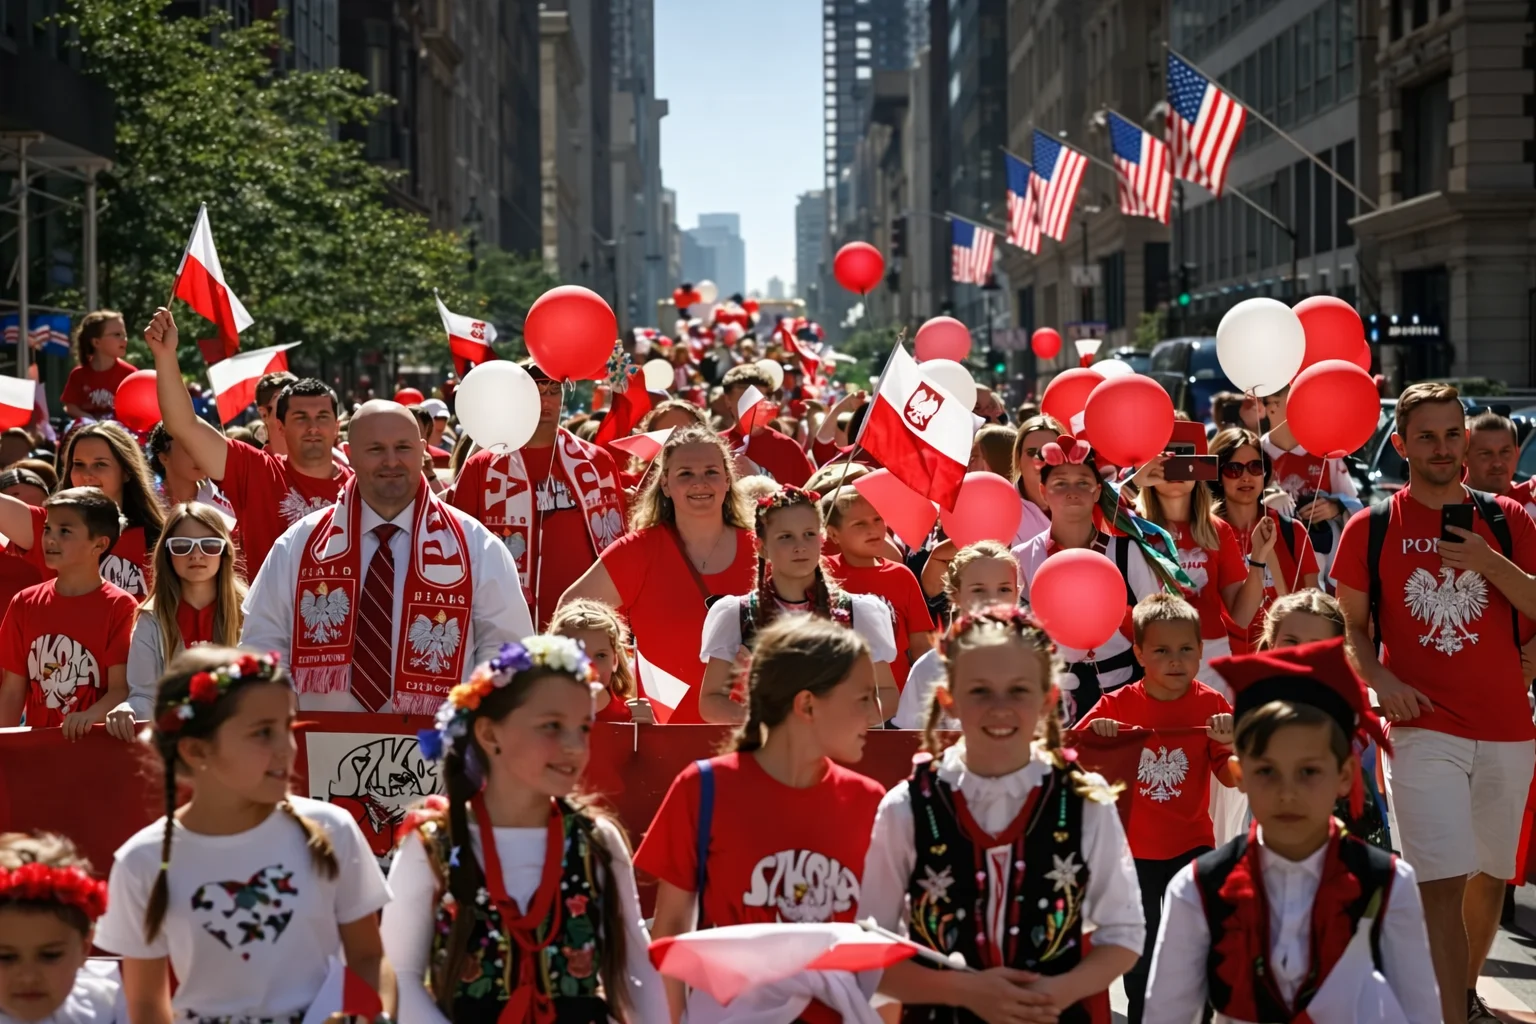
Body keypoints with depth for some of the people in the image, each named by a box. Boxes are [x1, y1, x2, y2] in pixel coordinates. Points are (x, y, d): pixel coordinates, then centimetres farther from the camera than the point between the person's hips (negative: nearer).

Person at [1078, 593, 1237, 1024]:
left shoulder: (1212, 706, -6)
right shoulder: (1116, 706, -7)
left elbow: (1233, 778, -4)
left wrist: (1233, 742, -24)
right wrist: (1094, 733, -23)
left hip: (1192, 846, 0)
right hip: (1133, 848, 0)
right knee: (1140, 952, 12)